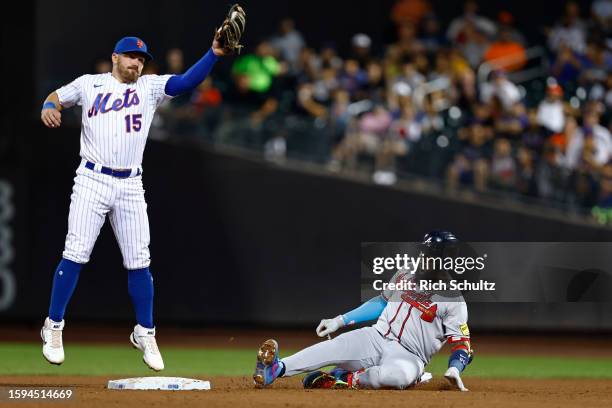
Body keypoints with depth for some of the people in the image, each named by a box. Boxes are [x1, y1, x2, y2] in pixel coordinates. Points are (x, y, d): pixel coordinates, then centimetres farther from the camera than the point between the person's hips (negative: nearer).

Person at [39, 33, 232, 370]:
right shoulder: (89, 84, 8)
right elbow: (57, 96, 18)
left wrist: (214, 53, -19)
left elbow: (188, 81, -4)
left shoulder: (150, 87, 9)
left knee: (138, 261, 2)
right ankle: (53, 327, 5)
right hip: (92, 181, -2)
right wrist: (48, 108, -6)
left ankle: (145, 333, 15)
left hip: (130, 187, 2)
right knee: (75, 254, -6)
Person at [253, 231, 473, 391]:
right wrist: (339, 320, 16)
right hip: (376, 338, 4)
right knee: (335, 346, -27)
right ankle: (277, 369, -38)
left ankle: (348, 379, -23)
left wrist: (454, 369, -29)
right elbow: (382, 302, 22)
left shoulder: (454, 301, -7)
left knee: (402, 374, -42)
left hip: (408, 356, -4)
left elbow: (462, 345, -7)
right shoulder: (405, 275, 10)